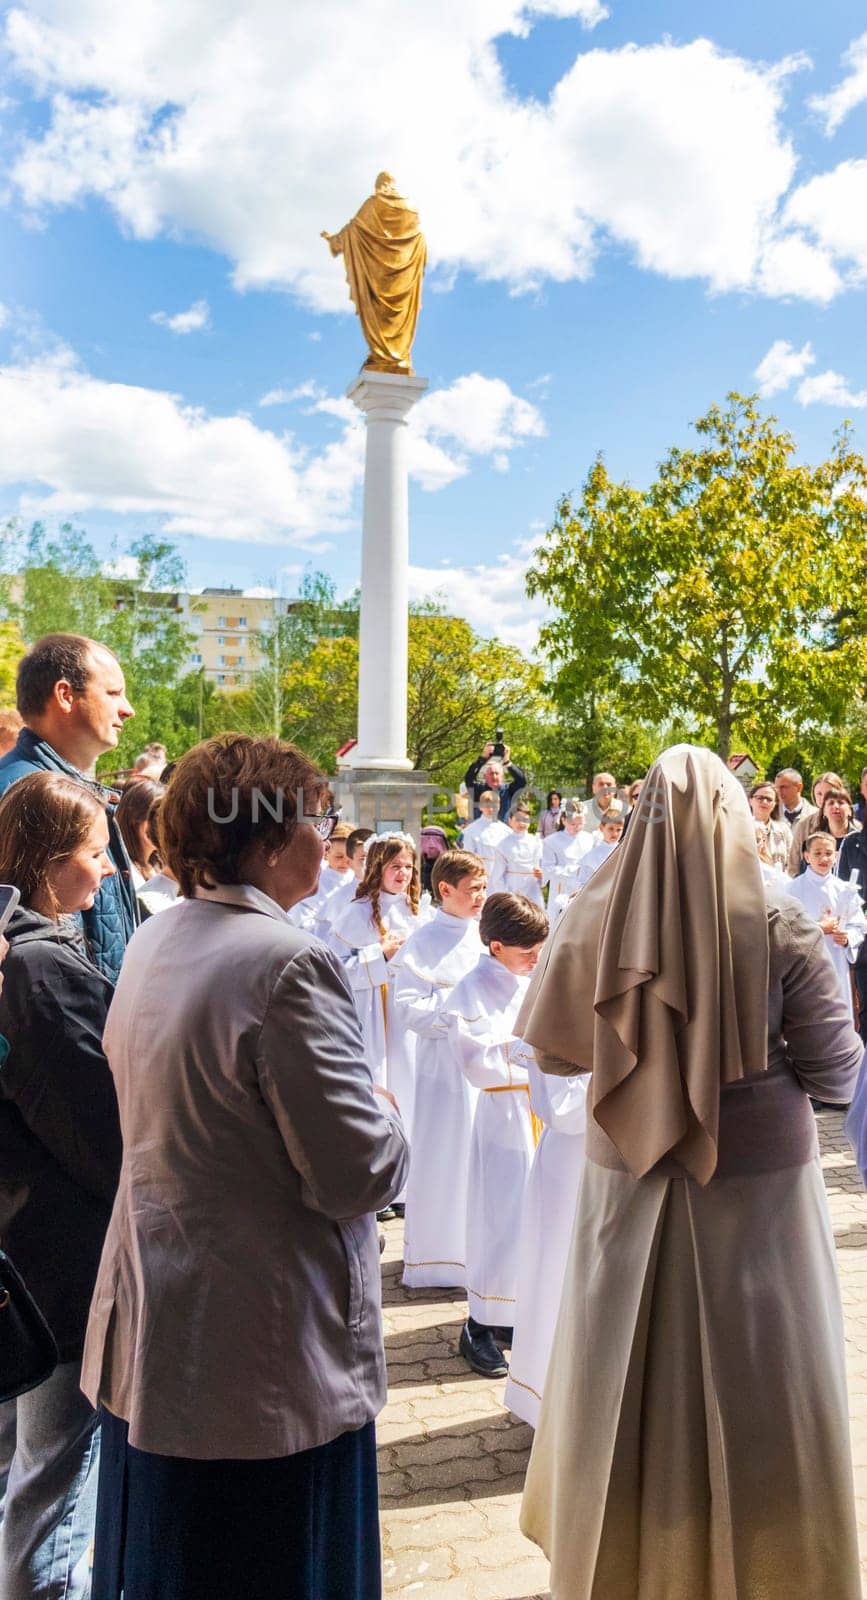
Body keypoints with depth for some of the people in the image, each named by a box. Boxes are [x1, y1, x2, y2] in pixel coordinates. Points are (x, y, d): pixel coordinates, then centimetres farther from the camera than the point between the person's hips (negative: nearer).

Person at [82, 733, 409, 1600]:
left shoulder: (150, 944, 2)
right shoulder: (289, 961, -25)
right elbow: (356, 1176, -24)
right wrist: (388, 1116, -3)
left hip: (149, 1334, 8)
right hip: (265, 1360, -8)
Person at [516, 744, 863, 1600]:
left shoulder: (594, 919, -9)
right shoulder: (779, 925, -14)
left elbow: (550, 1047, 1)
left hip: (630, 1183, 2)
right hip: (757, 1183, -2)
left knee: (631, 1377, 18)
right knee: (757, 1384, 15)